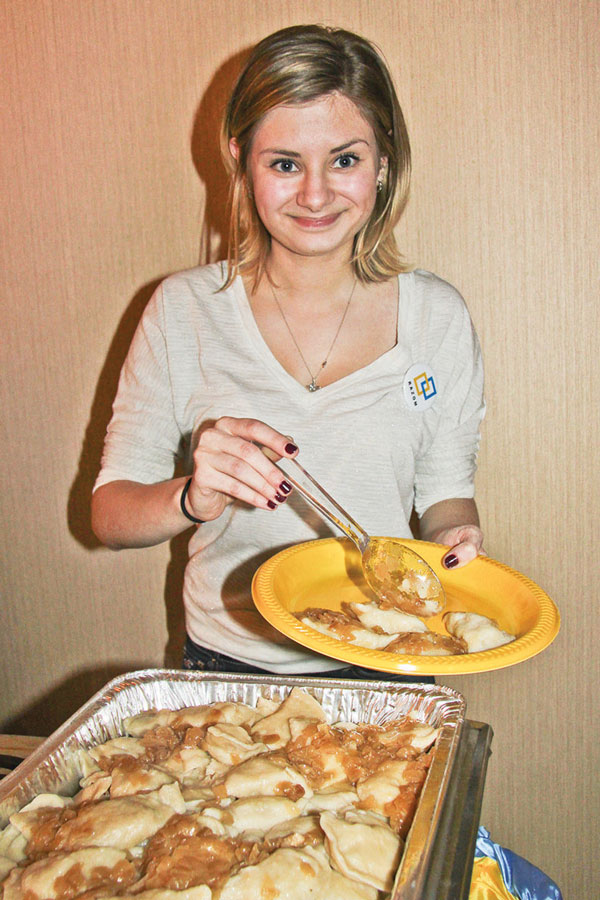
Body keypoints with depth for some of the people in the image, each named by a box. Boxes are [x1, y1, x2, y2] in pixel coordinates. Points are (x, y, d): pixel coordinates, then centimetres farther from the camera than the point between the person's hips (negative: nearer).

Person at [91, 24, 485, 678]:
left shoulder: (437, 316, -2)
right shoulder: (182, 311, -5)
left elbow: (446, 491, 6)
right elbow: (109, 513, -4)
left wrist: (452, 540, -15)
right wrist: (193, 498, -24)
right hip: (228, 659, 0)